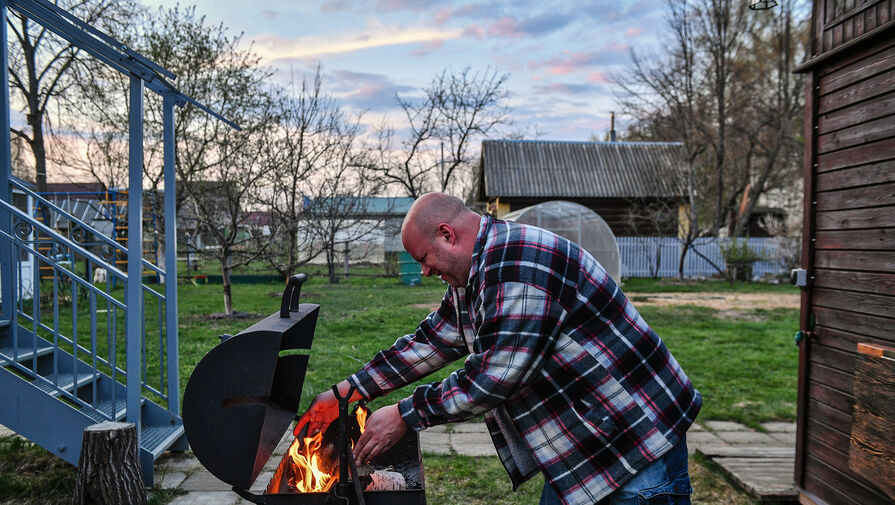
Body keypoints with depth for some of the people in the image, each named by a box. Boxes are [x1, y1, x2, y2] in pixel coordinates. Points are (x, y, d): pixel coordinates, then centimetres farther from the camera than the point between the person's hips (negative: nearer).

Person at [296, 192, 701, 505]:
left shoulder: (517, 263, -25)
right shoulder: (473, 276, 8)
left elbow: (495, 377, -27)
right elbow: (430, 342, 15)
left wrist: (405, 415, -16)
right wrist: (347, 392, 13)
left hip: (640, 448, -10)